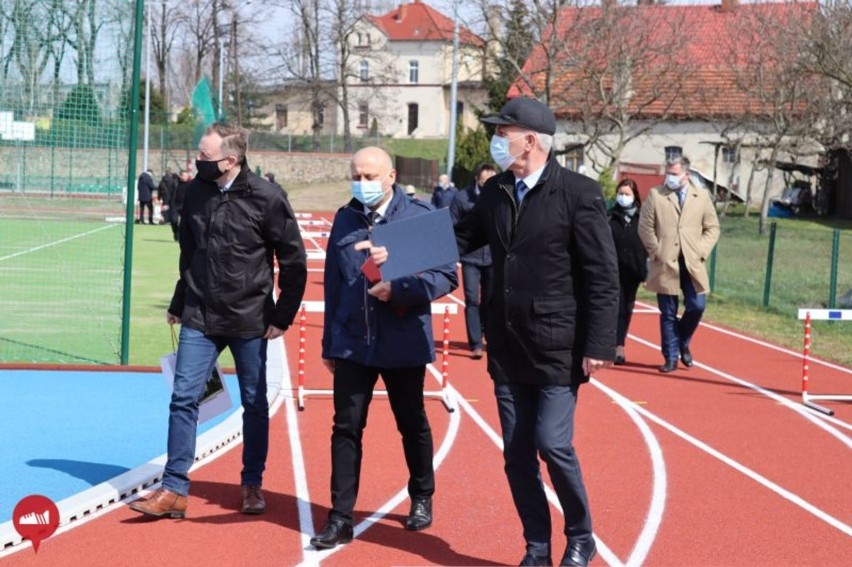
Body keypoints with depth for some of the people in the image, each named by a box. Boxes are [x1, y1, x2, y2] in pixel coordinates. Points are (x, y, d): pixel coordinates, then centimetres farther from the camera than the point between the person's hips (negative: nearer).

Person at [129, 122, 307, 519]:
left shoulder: (265, 198, -12)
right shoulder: (196, 191, 1)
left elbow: (294, 262, -5)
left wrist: (282, 316, -6)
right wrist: (178, 304, 17)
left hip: (250, 321, -3)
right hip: (199, 318, 3)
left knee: (254, 404, 9)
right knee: (183, 399, -1)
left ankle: (252, 486, 23)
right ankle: (174, 490, 4)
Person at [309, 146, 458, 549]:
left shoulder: (420, 216, -7)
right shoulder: (345, 219, 5)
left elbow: (446, 275, -9)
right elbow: (334, 284, 9)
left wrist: (398, 289, -22)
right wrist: (329, 344, 11)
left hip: (403, 342, -2)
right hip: (352, 341, 2)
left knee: (412, 424, 14)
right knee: (346, 427, -1)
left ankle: (422, 497, 36)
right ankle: (341, 517, 5)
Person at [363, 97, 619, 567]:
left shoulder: (578, 192, -12)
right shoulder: (495, 191, 6)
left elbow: (603, 276, -12)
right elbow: (461, 239, 13)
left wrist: (599, 345, -16)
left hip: (559, 348, -6)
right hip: (508, 348, 6)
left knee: (553, 445, -6)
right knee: (517, 454, 8)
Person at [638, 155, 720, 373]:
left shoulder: (702, 196, 7)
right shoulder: (655, 195, 1)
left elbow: (712, 228, 10)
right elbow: (645, 227, 1)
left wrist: (702, 251, -3)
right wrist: (656, 252, -5)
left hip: (692, 264, 1)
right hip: (665, 265, -1)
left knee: (697, 306, -4)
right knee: (668, 313, 3)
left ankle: (683, 343, 23)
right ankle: (671, 357, 13)